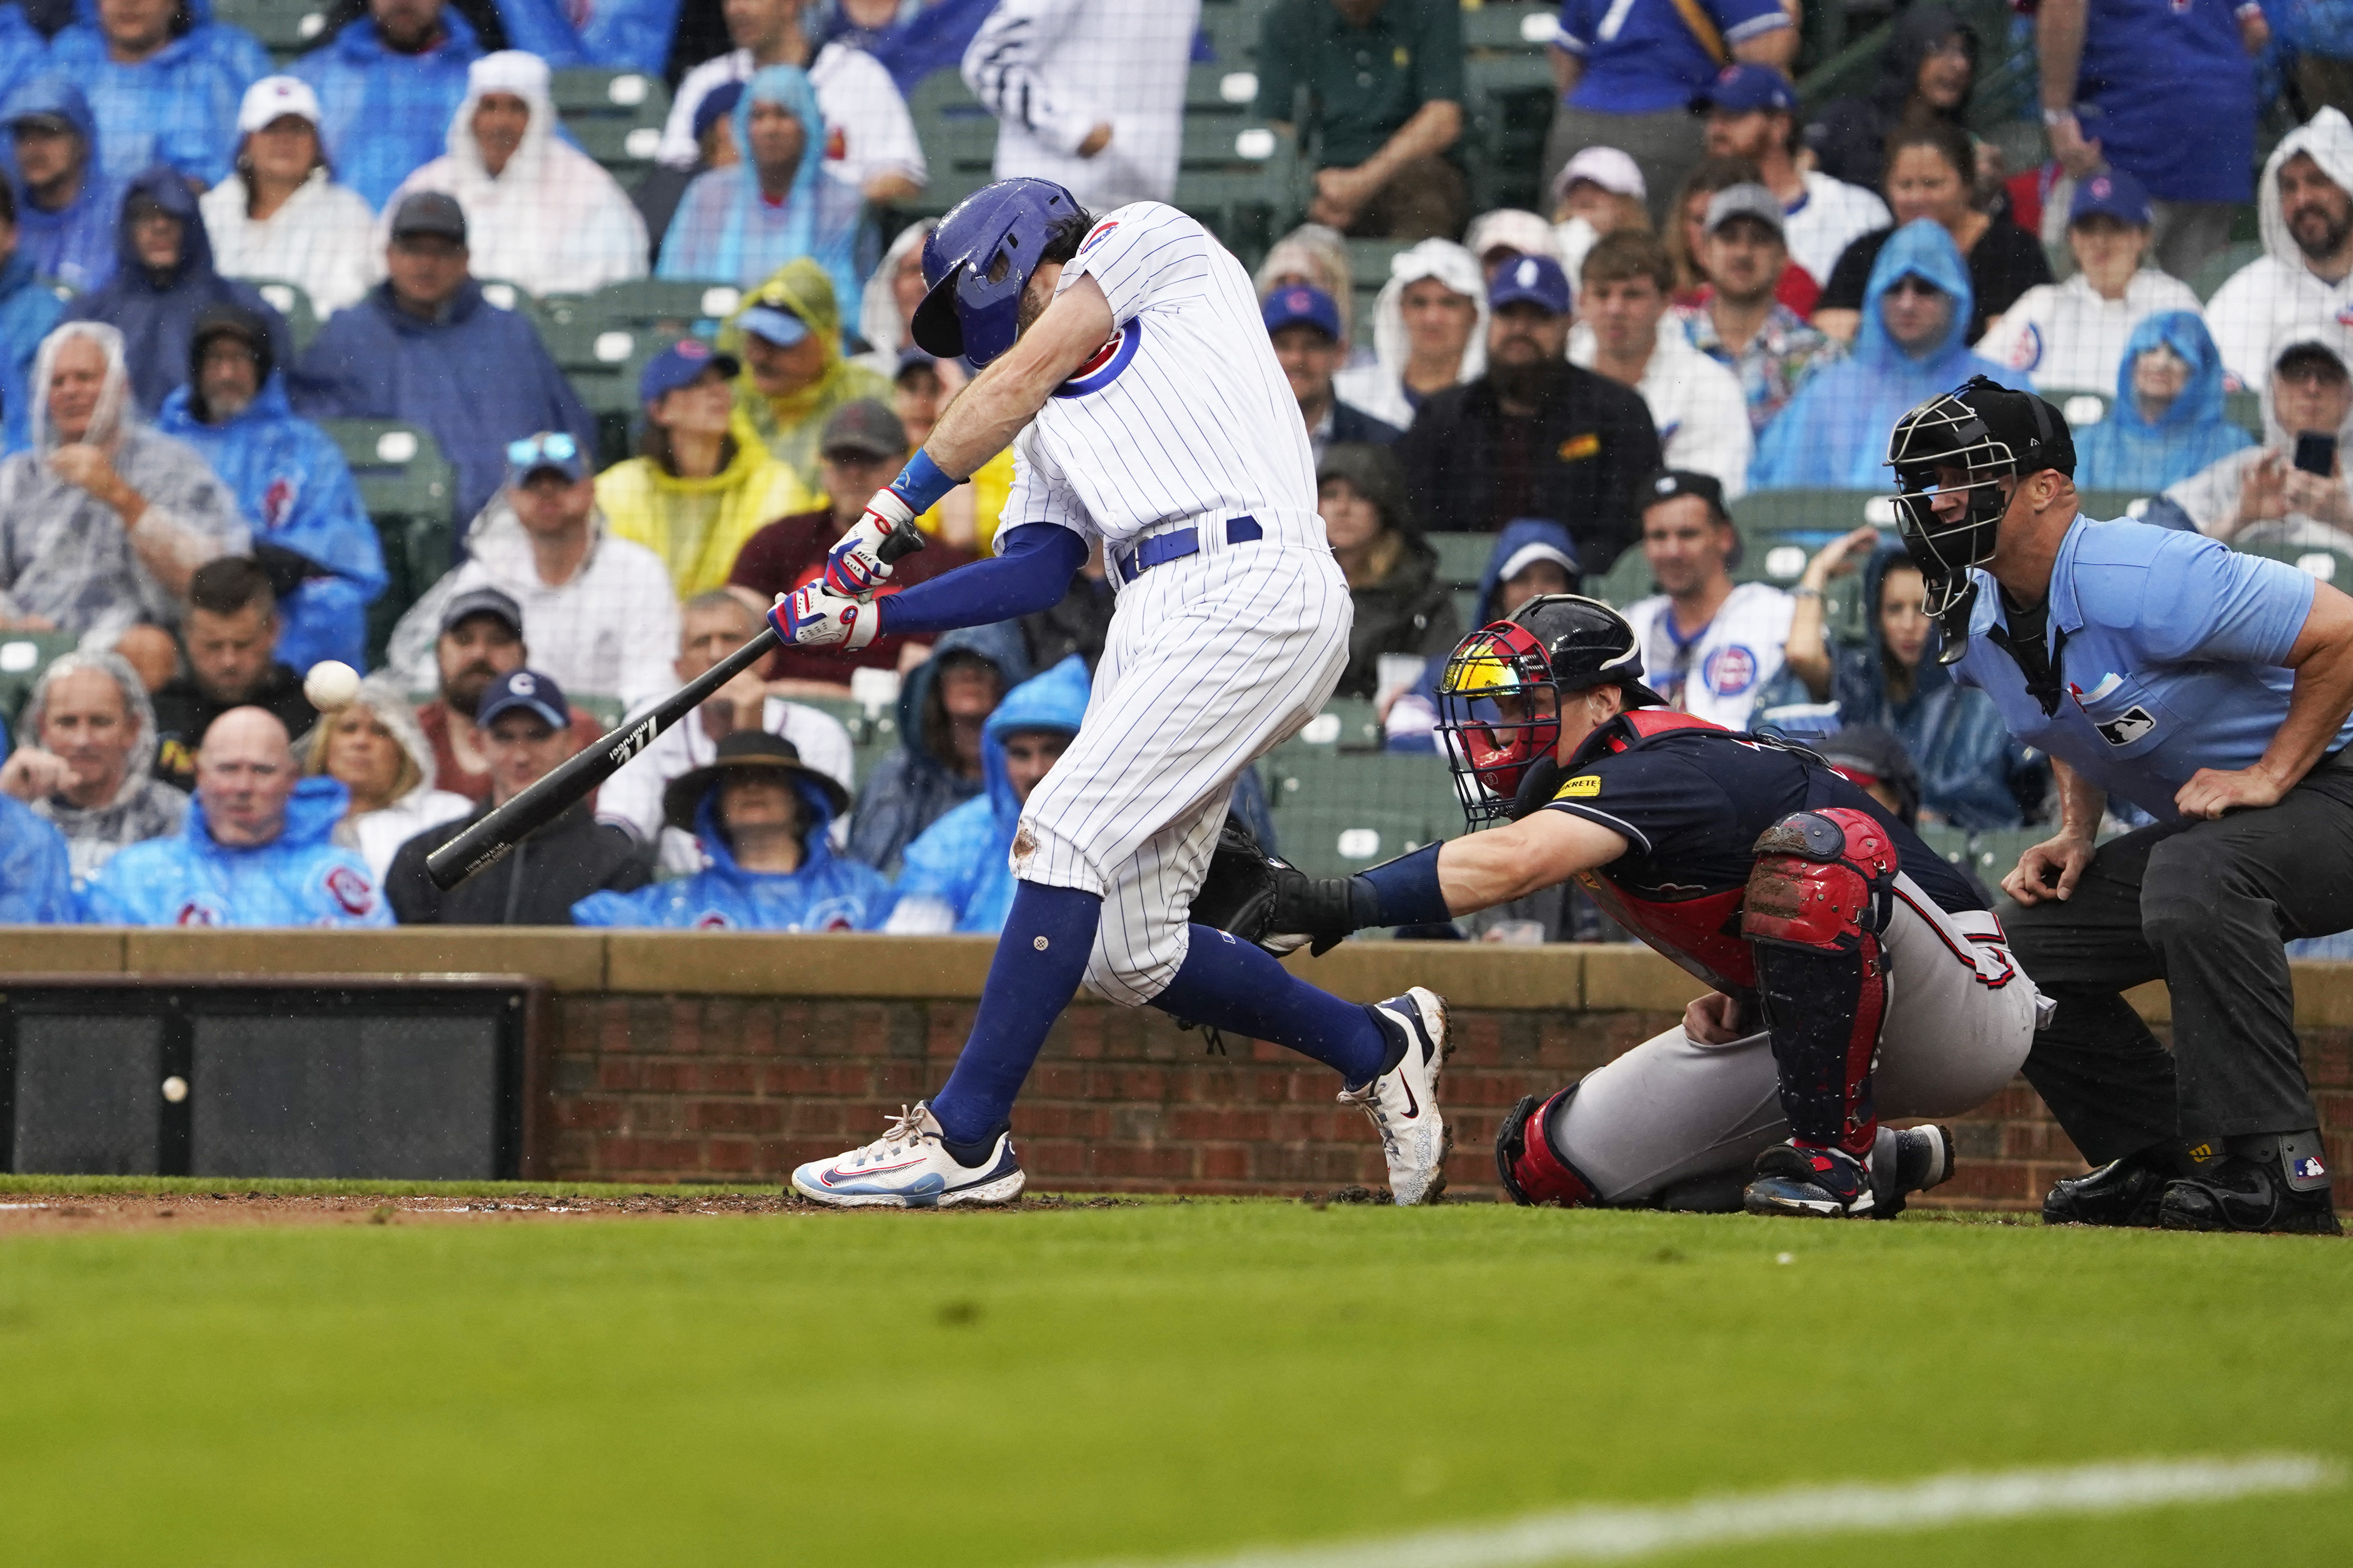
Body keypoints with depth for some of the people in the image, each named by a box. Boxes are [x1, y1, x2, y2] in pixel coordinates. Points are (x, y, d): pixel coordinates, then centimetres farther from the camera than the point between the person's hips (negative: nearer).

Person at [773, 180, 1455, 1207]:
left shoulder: (1151, 241, 12)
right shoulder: (1059, 420, 30)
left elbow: (1019, 380, 0)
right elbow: (1036, 574, 15)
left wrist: (891, 509, -1)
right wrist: (864, 615, 5)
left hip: (1253, 591, -9)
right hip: (1156, 621, 9)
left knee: (1063, 831, -19)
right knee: (1128, 956, 3)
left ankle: (965, 1138, -21)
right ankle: (1378, 1050, 21)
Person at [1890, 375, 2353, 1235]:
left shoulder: (2138, 580, -26)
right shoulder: (1978, 623, 3)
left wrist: (2269, 777, -23)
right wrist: (2076, 834, 6)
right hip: (2199, 827, 10)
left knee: (2191, 878, -38)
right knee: (2025, 951, 4)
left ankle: (2274, 1170, -34)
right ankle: (2164, 1165, 10)